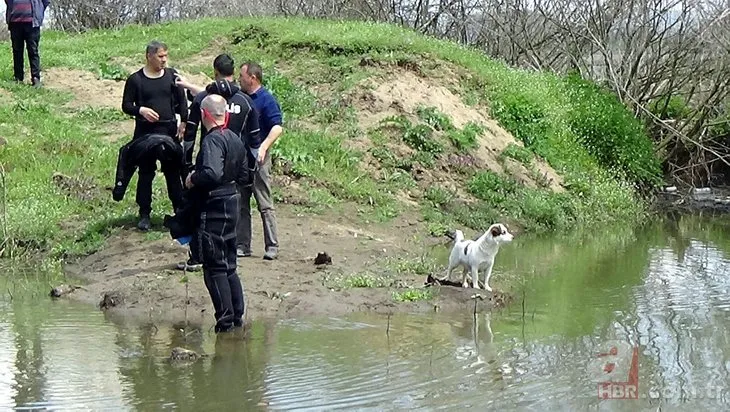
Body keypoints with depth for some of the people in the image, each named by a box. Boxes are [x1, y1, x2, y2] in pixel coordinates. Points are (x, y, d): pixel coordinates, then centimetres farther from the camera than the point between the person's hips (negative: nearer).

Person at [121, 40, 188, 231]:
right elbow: (126, 105, 1)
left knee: (173, 172, 7)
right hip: (145, 132, -1)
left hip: (169, 130, 2)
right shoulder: (135, 79, -2)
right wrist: (141, 110, -19)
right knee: (146, 172, 5)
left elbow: (182, 101, 8)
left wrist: (183, 122, -5)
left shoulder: (172, 75, 4)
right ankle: (144, 214, 12)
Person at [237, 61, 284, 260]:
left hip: (258, 158, -7)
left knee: (265, 205, -3)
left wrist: (264, 147, -30)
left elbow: (277, 127, -19)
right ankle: (242, 245, 15)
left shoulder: (267, 100, -10)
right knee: (240, 205, 9)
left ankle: (272, 246, 1)